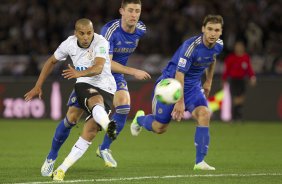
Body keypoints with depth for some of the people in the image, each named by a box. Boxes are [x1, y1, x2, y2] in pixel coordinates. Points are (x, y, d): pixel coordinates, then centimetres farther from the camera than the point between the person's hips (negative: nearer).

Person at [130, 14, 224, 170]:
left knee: (204, 115, -22)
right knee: (159, 128, 3)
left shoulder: (218, 45, -7)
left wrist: (208, 82, 23)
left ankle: (200, 161, -18)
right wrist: (180, 102, -28)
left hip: (193, 86, 5)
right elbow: (179, 73, -28)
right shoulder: (191, 46, -29)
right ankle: (140, 119, 40)